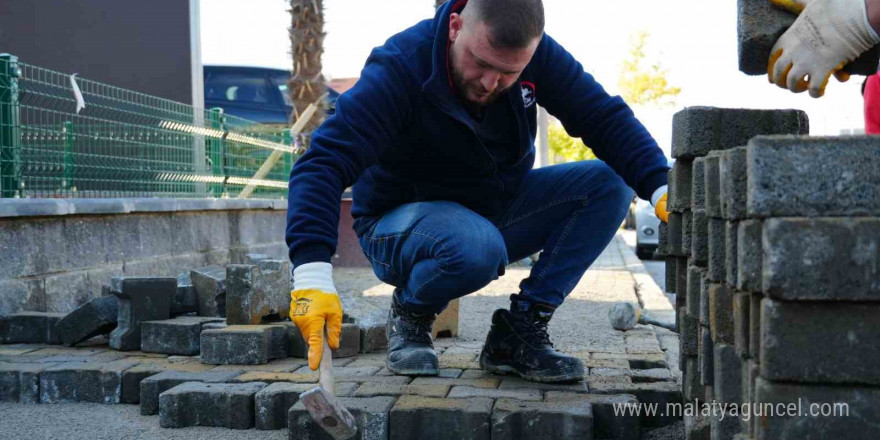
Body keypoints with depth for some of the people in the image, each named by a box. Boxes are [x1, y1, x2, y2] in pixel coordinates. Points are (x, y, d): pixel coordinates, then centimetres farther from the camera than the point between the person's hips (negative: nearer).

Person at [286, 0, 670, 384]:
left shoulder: (539, 55, -13)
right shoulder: (400, 68, -26)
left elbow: (606, 118, -12)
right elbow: (323, 164, -33)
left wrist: (661, 187, -28)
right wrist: (312, 275, -45)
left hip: (496, 209, 6)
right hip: (401, 223, -5)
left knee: (607, 184, -15)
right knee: (477, 247, -39)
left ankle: (518, 333, -11)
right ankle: (410, 314, -5)